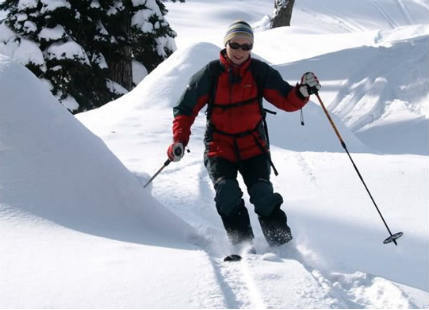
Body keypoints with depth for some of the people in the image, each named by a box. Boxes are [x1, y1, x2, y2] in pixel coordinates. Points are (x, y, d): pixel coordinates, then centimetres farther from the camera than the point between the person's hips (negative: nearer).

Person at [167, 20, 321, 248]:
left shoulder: (260, 72, -1)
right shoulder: (210, 74, -3)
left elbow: (287, 101, -3)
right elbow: (186, 108, 3)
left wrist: (302, 92, -24)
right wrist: (179, 140, -10)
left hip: (253, 146, 0)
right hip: (219, 147, 0)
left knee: (263, 194, -17)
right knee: (227, 195, -21)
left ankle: (283, 242, -8)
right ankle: (242, 244, -14)